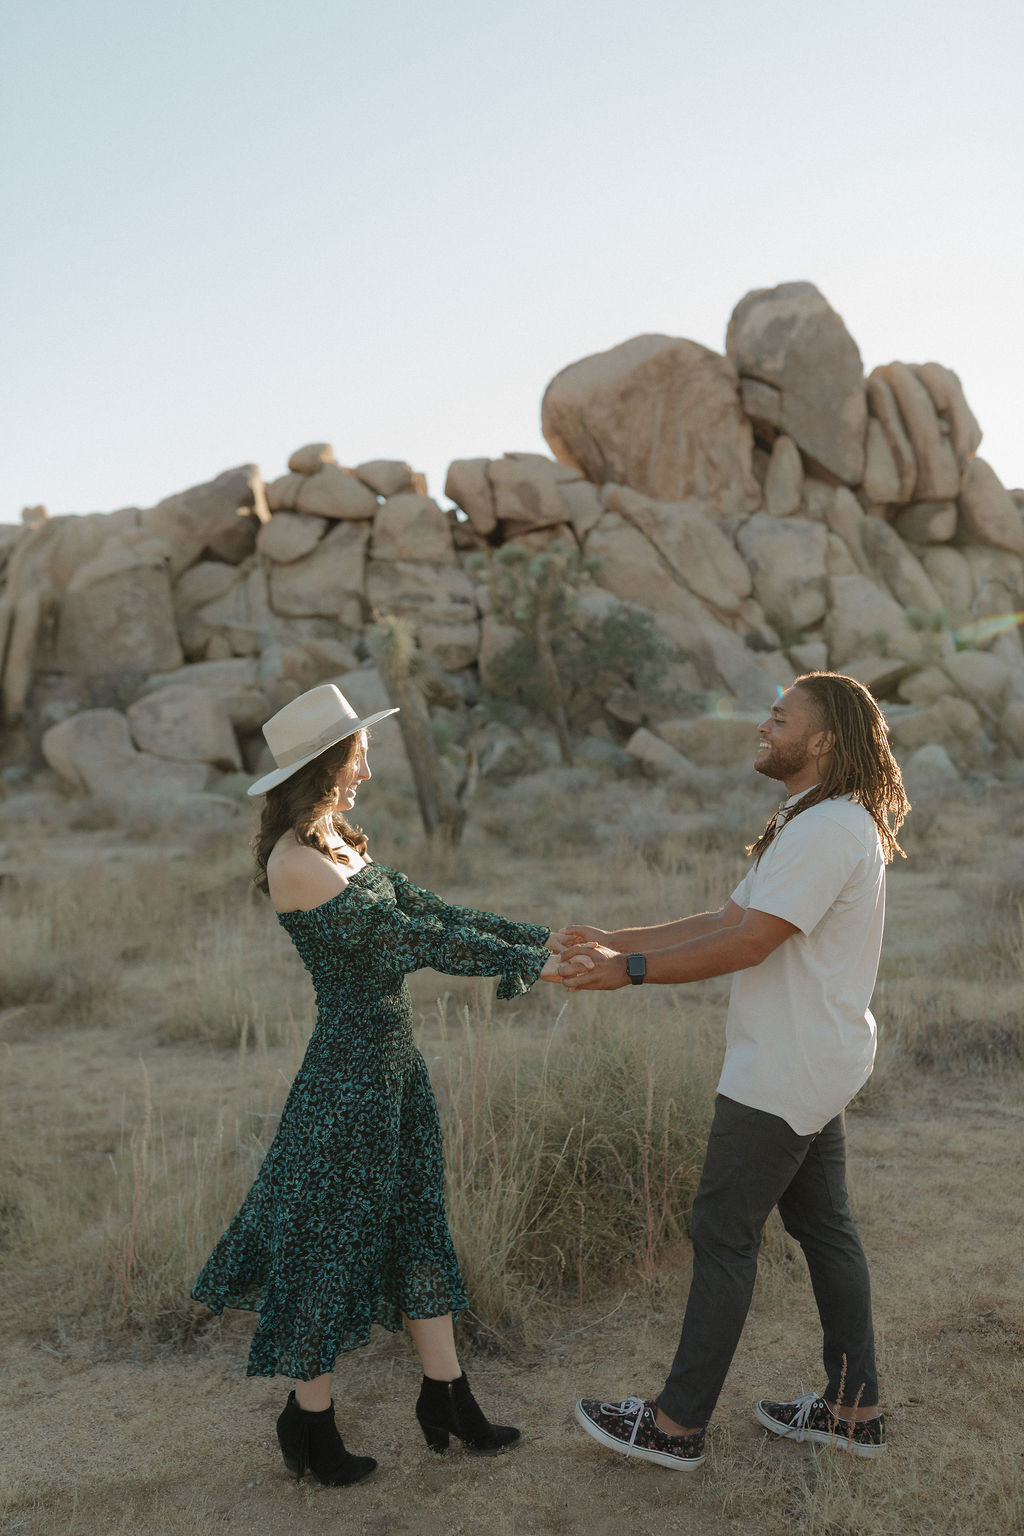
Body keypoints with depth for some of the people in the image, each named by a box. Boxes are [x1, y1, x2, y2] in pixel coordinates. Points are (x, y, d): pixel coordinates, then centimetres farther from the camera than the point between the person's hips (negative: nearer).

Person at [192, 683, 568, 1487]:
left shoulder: (341, 844, 8)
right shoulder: (293, 862, -21)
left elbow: (430, 910, 7)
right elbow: (405, 938, -23)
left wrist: (542, 939, 1)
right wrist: (528, 964, -19)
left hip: (396, 1059, 9)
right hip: (349, 1067, -9)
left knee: (417, 1228, 16)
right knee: (331, 1240, 7)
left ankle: (448, 1399, 30)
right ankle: (310, 1422, 26)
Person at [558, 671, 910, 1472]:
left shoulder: (829, 828, -21)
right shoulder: (817, 824, 14)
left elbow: (750, 942, -24)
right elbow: (729, 918, 13)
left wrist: (631, 971, -19)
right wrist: (614, 940, 7)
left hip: (784, 1074, -10)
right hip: (813, 1066, 10)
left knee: (724, 1233, -1)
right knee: (824, 1227, 16)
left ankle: (679, 1424, 10)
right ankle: (854, 1407, 27)